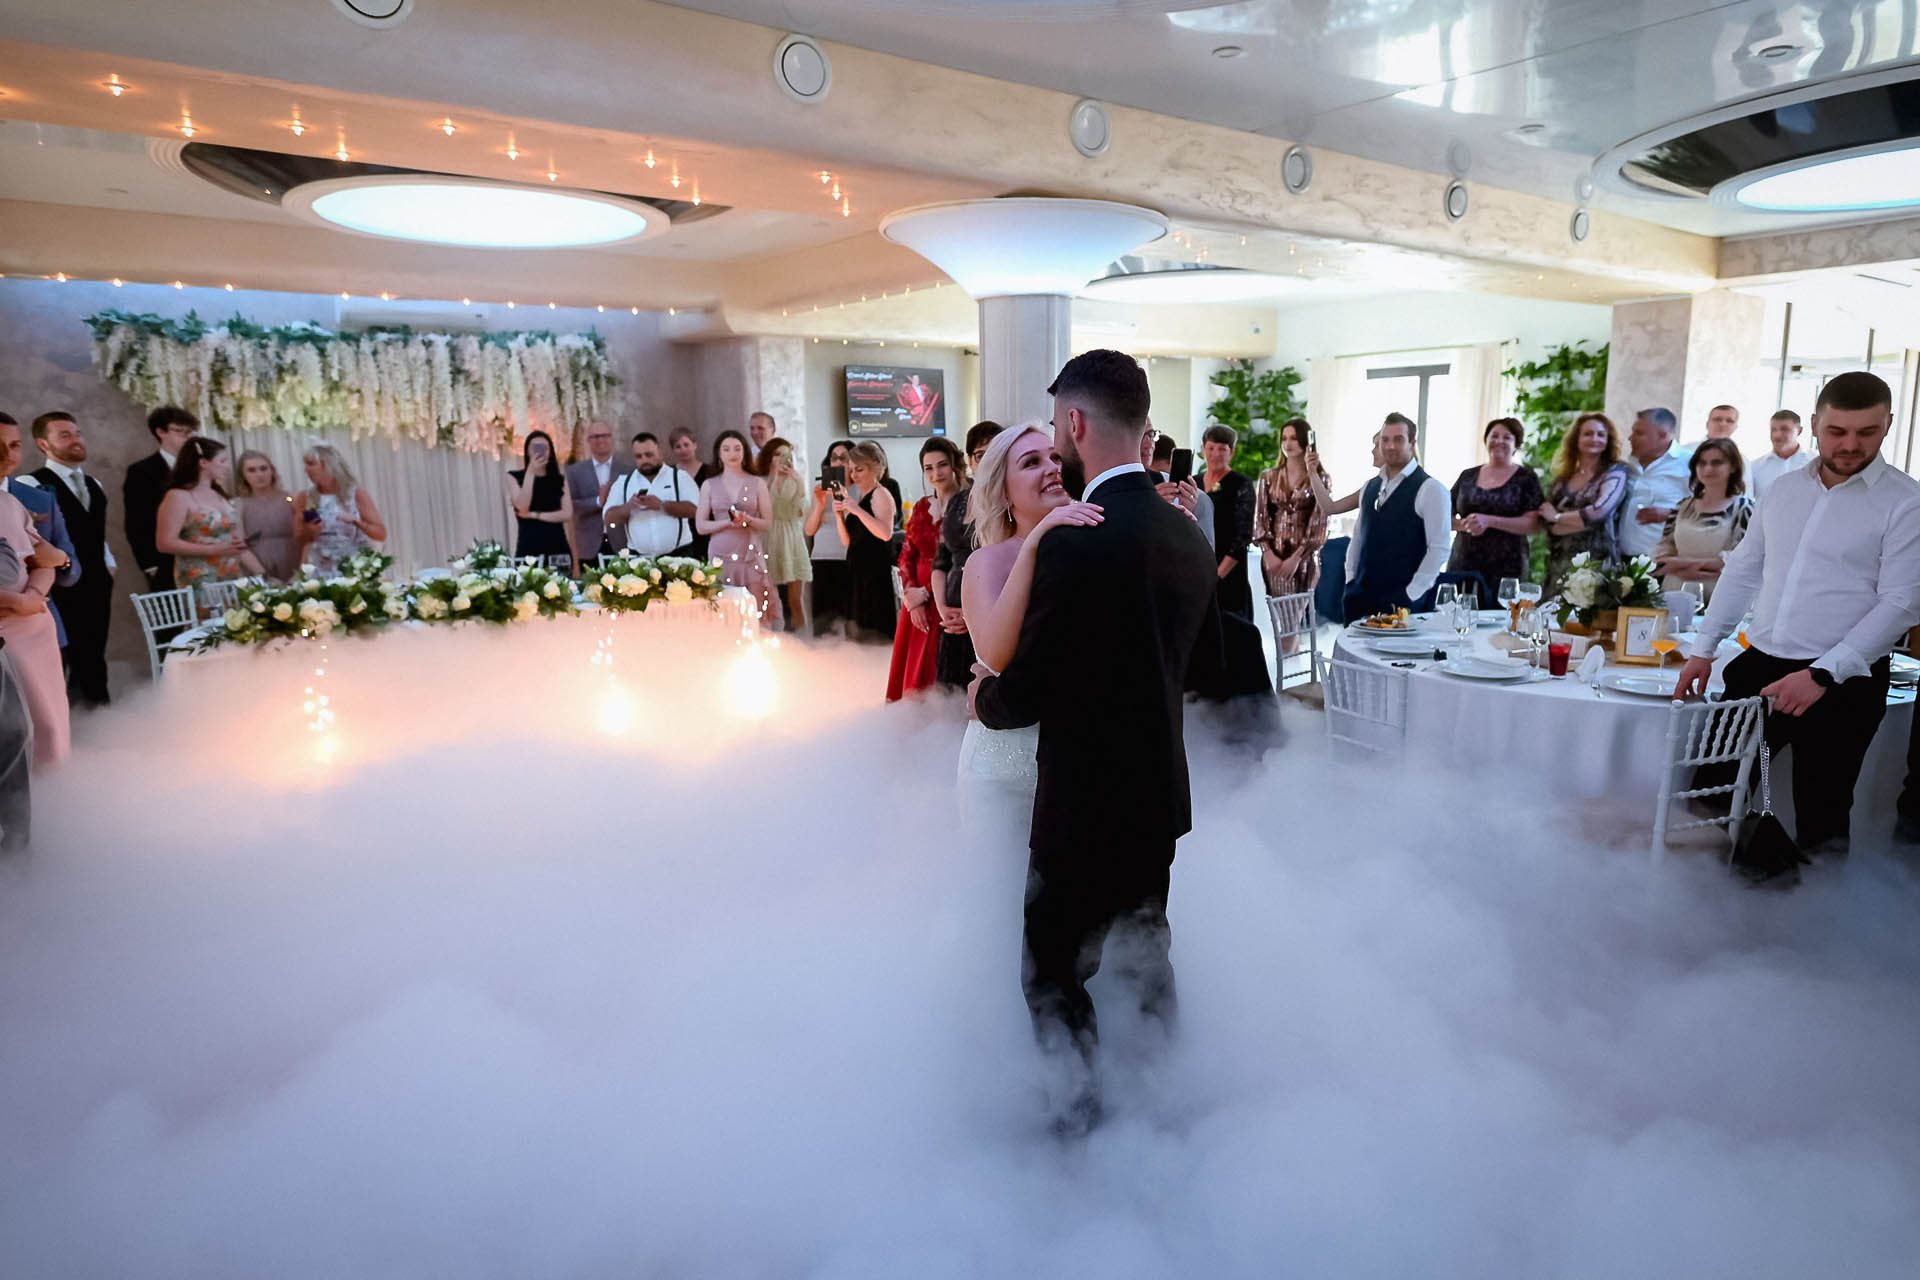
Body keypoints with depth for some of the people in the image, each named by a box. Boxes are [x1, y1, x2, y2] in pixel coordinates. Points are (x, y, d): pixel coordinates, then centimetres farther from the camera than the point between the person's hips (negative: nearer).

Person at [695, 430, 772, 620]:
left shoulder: (757, 483, 9)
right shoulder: (710, 485, 9)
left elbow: (768, 522, 7)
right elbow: (700, 525, 4)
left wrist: (748, 519, -13)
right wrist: (728, 522, -11)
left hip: (751, 554, 0)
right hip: (720, 555, 0)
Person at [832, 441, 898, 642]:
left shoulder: (880, 494, -7)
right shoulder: (857, 497, 18)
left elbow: (886, 533, -24)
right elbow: (847, 541, 16)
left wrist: (857, 510, -22)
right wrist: (839, 515, 1)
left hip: (876, 571, -9)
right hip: (857, 569, 9)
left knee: (874, 629, -10)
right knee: (858, 627, 9)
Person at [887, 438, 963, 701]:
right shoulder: (922, 507, 11)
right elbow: (907, 556, 11)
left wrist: (925, 593, -10)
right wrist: (912, 597, -4)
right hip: (918, 603, 6)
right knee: (912, 672, 10)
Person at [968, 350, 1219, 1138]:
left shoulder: (1075, 542, -25)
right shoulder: (1187, 535, 1)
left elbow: (1026, 693, -21)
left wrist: (983, 698, 0)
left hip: (1085, 803, -8)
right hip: (1161, 794, 8)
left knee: (1052, 968, 11)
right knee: (1145, 950, 25)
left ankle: (1082, 1114, 21)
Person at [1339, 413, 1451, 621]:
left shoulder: (1430, 489, -6)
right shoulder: (1369, 487, 14)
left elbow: (1439, 548, -10)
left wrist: (1410, 595, -13)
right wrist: (1350, 581, 8)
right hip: (1359, 597, 6)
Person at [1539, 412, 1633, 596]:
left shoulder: (1616, 472, 3)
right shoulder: (1562, 480, 15)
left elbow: (1599, 512, -12)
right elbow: (1548, 525, 4)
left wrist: (1557, 517, 2)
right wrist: (1584, 521, -9)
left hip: (1597, 564, -4)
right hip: (1559, 565, 4)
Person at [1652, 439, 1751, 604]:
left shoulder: (1743, 508, 0)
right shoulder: (1684, 505, 14)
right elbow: (1661, 551, 10)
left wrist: (1688, 562, -10)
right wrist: (1682, 570, -8)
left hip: (1716, 598, -4)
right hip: (1674, 594, 4)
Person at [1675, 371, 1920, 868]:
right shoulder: (1785, 488, 10)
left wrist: (1821, 675, -19)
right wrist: (1702, 649, 9)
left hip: (1842, 683, -5)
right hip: (1759, 665, 5)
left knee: (1821, 813, 0)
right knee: (1712, 790, 9)